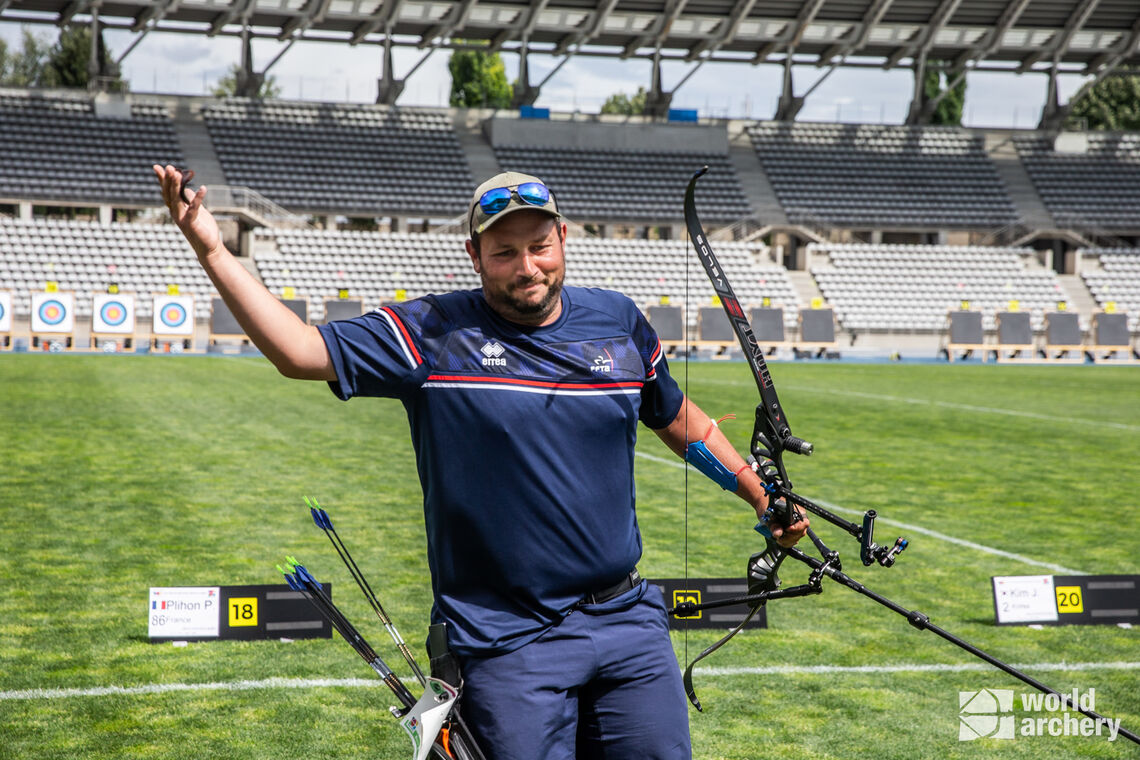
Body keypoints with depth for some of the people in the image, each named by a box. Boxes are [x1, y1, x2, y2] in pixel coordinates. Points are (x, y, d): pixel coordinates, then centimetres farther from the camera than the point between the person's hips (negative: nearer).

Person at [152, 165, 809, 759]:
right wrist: (213, 251, -20)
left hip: (628, 621, 4)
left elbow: (678, 417, 20)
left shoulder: (618, 322, 7)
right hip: (508, 642, -4)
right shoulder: (432, 334, -6)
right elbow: (300, 352, -13)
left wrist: (762, 496, 23)